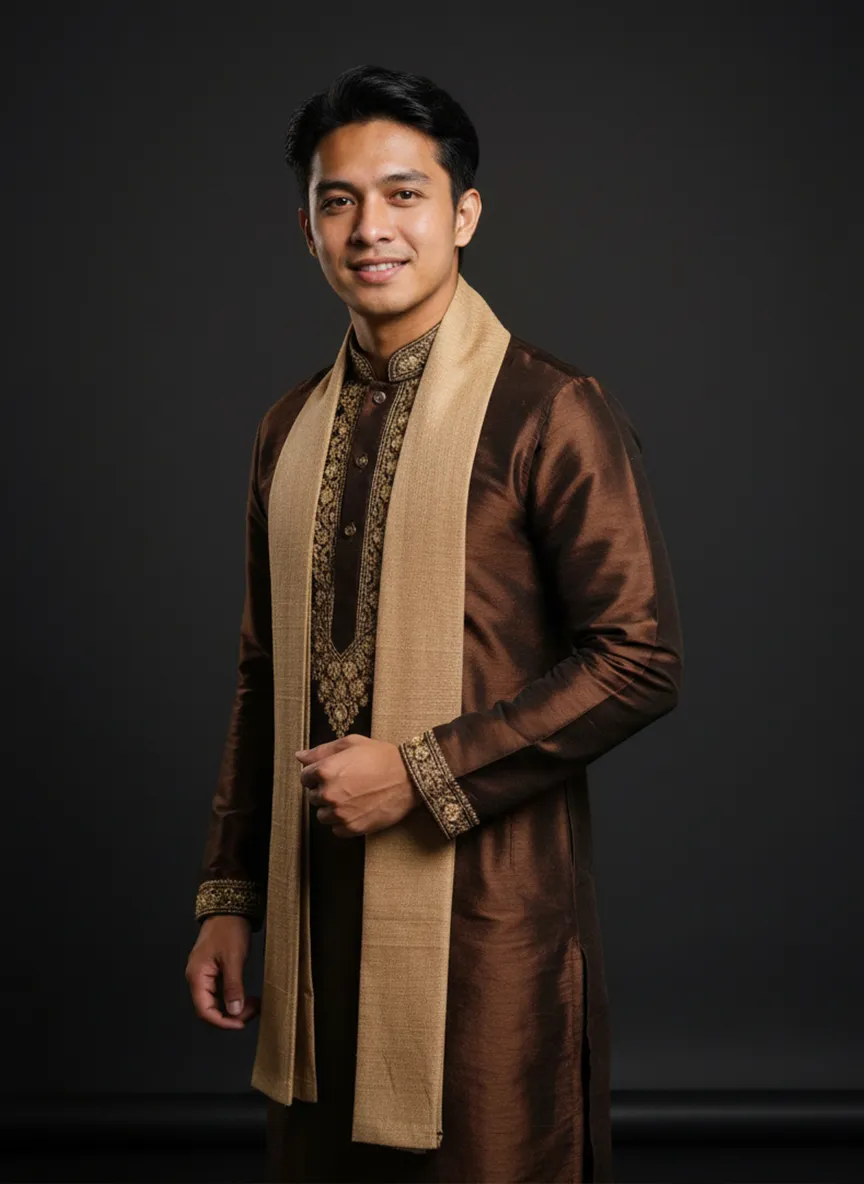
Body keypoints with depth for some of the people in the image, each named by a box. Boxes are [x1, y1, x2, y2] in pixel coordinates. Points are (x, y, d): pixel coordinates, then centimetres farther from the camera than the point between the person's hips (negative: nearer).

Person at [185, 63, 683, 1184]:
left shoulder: (551, 411, -10)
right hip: (317, 911, 6)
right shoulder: (291, 428, 10)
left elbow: (642, 661, -13)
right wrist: (229, 897, 13)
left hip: (486, 917, -5)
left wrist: (422, 772, -15)